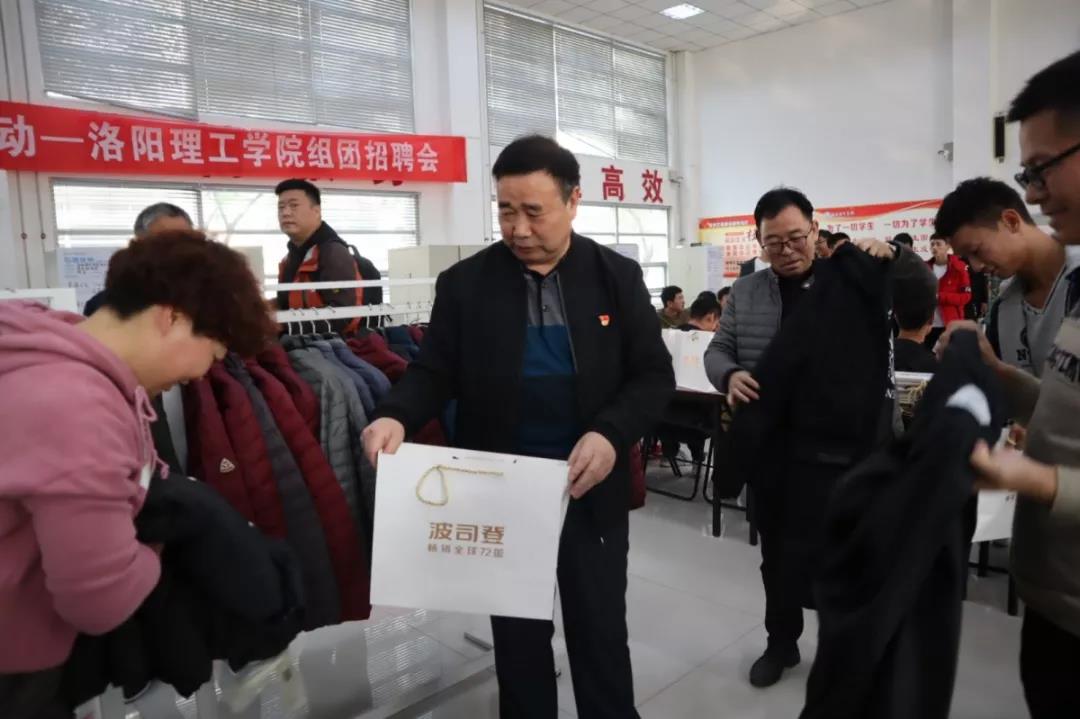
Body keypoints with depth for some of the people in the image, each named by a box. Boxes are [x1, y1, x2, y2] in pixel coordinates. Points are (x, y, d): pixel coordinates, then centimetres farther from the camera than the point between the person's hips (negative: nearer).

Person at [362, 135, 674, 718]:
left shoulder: (618, 277, -2)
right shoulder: (464, 284, -2)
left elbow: (653, 374, -3)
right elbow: (434, 372, 0)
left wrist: (611, 434, -20)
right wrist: (395, 418, -22)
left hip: (592, 491, 0)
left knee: (601, 634, 15)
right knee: (518, 636, 18)